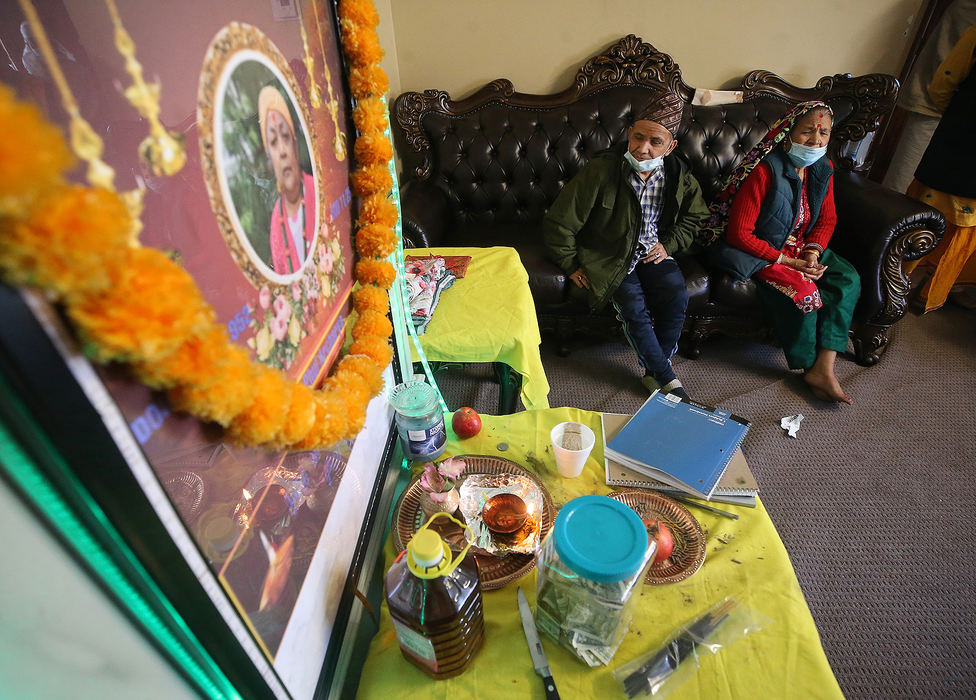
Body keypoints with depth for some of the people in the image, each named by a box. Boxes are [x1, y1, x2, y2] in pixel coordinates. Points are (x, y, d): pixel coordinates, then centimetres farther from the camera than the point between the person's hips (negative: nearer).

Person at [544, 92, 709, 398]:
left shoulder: (679, 176, -4)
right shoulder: (600, 172, -19)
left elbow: (694, 217, 16)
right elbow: (558, 223, -16)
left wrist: (668, 245, 0)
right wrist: (571, 266, -10)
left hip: (650, 252, 4)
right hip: (607, 256, -4)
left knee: (677, 296, -22)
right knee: (633, 306, -25)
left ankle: (654, 371, -2)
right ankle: (667, 377, -7)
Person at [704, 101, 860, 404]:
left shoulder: (823, 168, 2)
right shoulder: (765, 170, -21)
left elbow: (827, 219, 13)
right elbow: (739, 233, -24)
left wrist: (813, 251, -9)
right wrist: (788, 262, -22)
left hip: (799, 247, 8)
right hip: (758, 251, -7)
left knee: (848, 279, -14)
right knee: (802, 291, -28)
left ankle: (824, 368, -16)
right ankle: (810, 368, -6)